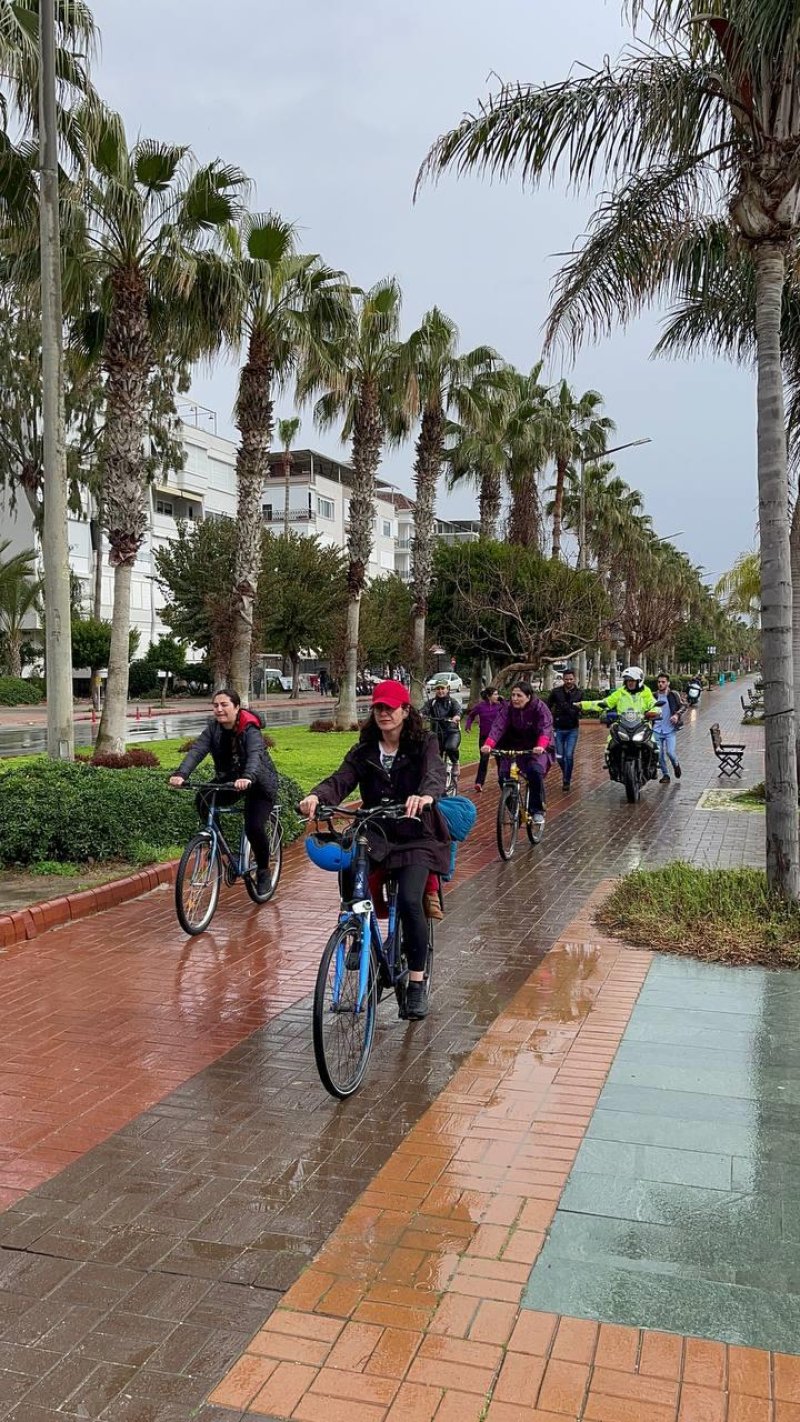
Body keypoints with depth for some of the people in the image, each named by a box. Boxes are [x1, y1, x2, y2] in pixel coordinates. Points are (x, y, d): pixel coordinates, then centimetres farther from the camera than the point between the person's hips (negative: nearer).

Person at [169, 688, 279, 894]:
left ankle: (263, 871, 6)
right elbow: (196, 750, -25)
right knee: (203, 799, -21)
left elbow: (255, 755, -42)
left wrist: (247, 778, -64)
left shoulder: (250, 729, -25)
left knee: (254, 827, -21)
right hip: (229, 779, 5)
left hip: (259, 783, -5)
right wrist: (181, 774, -44)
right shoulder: (213, 727, -11)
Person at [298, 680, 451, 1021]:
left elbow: (435, 774, -24)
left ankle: (417, 984, -7)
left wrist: (425, 796, -48)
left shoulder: (424, 744, -3)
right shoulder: (364, 751, 5)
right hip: (375, 835, 3)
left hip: (415, 836, -3)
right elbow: (341, 780, -11)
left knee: (409, 900, -23)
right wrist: (316, 796, -34)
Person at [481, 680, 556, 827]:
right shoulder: (507, 708, -8)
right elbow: (498, 726, -22)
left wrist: (541, 746, -51)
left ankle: (537, 811, -14)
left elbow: (545, 729, -30)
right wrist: (488, 744, -41)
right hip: (513, 747, 3)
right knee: (504, 775, -16)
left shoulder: (540, 708, -15)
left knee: (535, 772, -30)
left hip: (536, 749, -3)